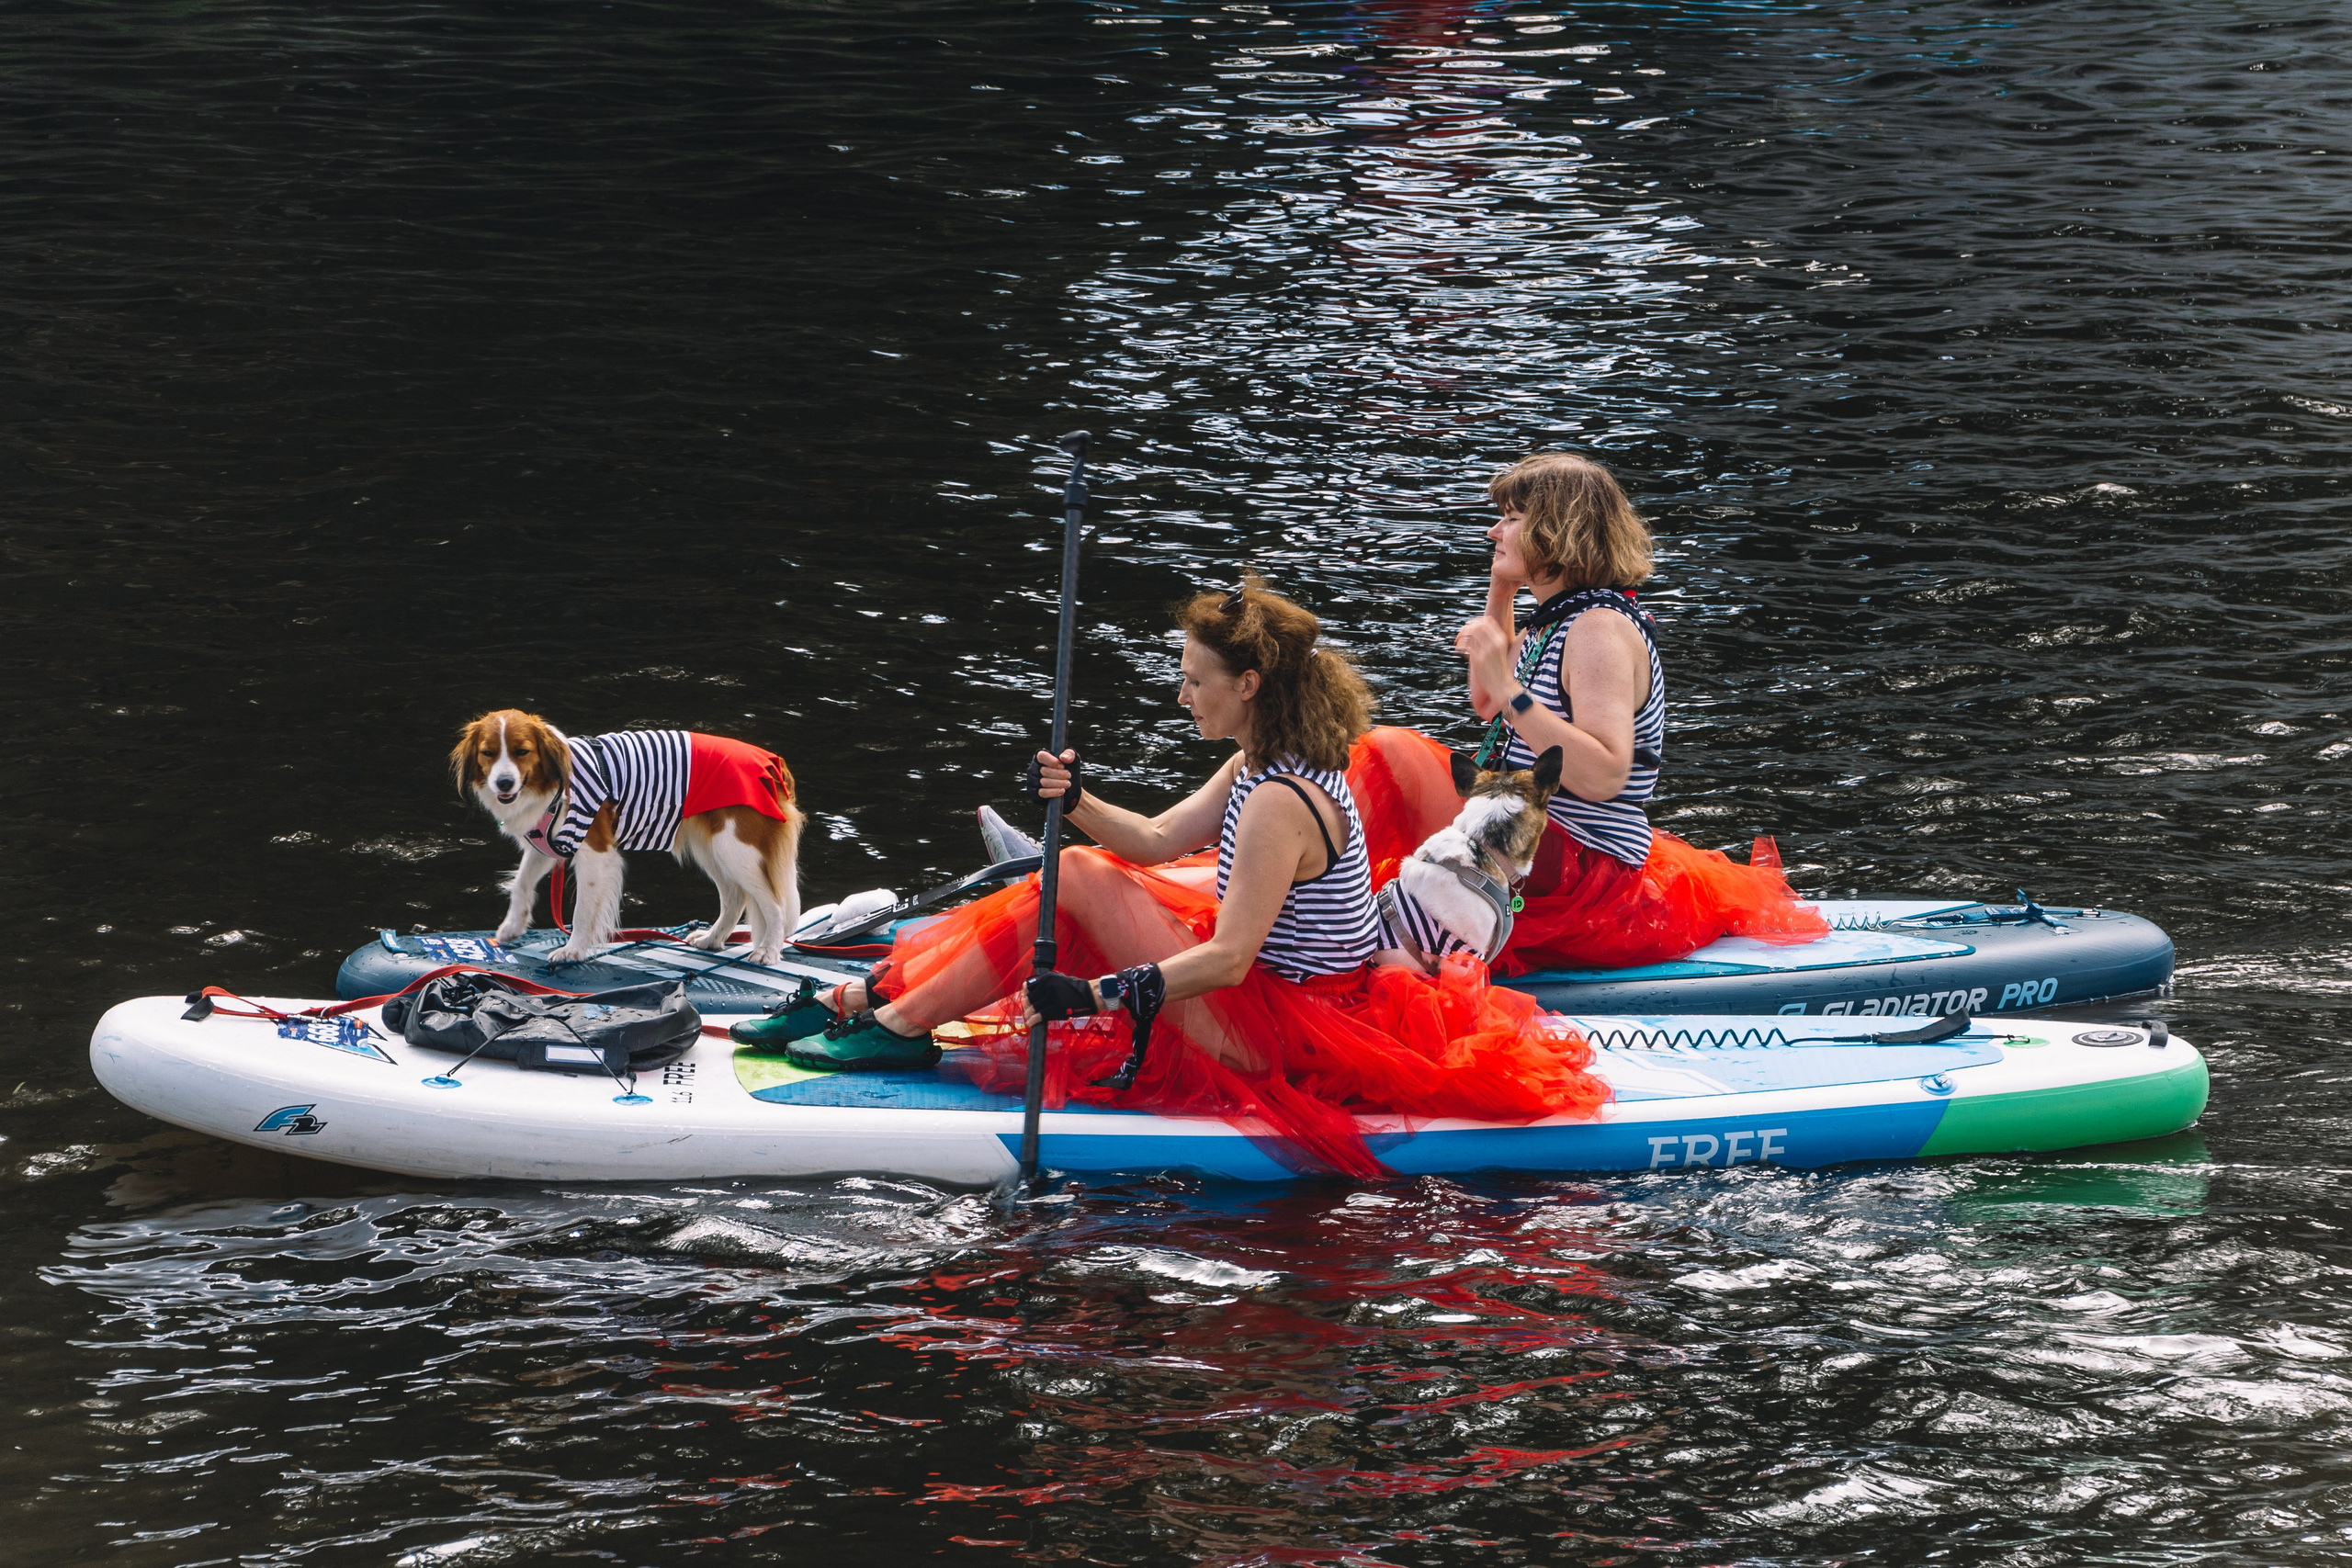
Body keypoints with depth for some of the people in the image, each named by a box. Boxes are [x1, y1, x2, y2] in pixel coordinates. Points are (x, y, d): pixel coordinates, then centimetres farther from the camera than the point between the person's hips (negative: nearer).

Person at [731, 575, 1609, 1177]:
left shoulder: (1278, 802, -24)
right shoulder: (1260, 767, 6)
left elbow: (1225, 959, -29)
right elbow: (1156, 841, 11)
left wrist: (1097, 993, -32)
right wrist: (1076, 800, -6)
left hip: (1279, 1036, -10)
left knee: (1081, 880, -10)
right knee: (1076, 873, 12)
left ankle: (898, 1027, 1)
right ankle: (868, 1001, 15)